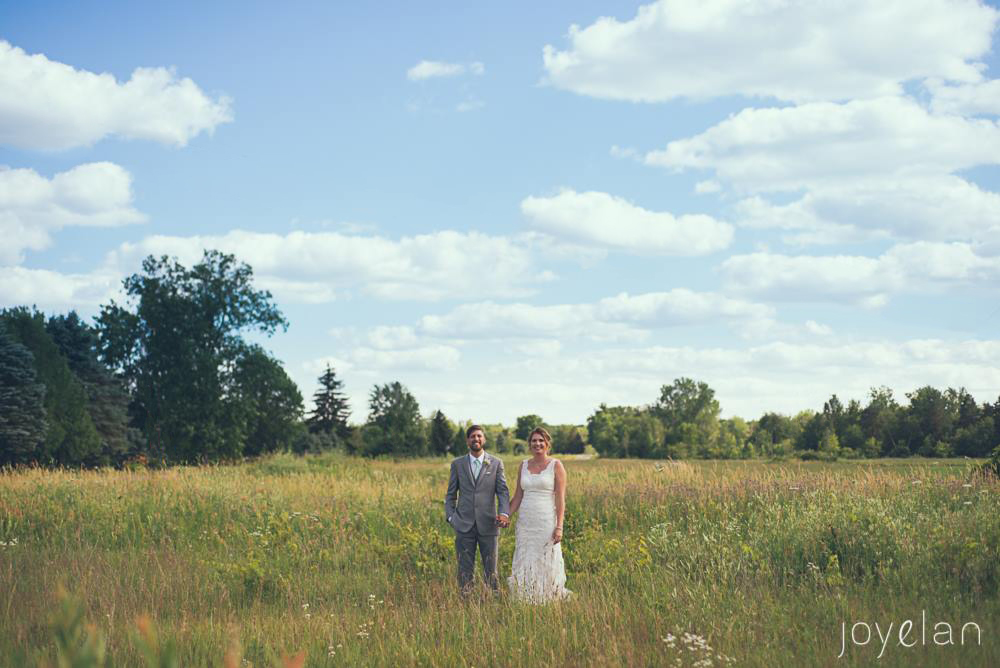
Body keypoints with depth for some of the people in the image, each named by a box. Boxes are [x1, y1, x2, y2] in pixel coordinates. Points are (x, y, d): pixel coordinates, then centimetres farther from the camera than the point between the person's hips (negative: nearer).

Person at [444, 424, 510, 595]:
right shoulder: (458, 464, 7)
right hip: (464, 525, 0)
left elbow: (503, 491, 0)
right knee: (465, 570, 3)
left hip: (488, 524, 0)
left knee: (491, 569, 4)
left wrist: (504, 513, -16)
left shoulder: (496, 463, 5)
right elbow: (451, 494, 11)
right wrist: (450, 517, -1)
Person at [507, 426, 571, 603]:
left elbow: (561, 498, -6)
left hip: (546, 522, -4)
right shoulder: (524, 465, 12)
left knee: (546, 566, -3)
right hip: (525, 522, 4)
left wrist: (559, 527, -13)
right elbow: (518, 496, 15)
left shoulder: (556, 465, -1)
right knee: (524, 567, 3)